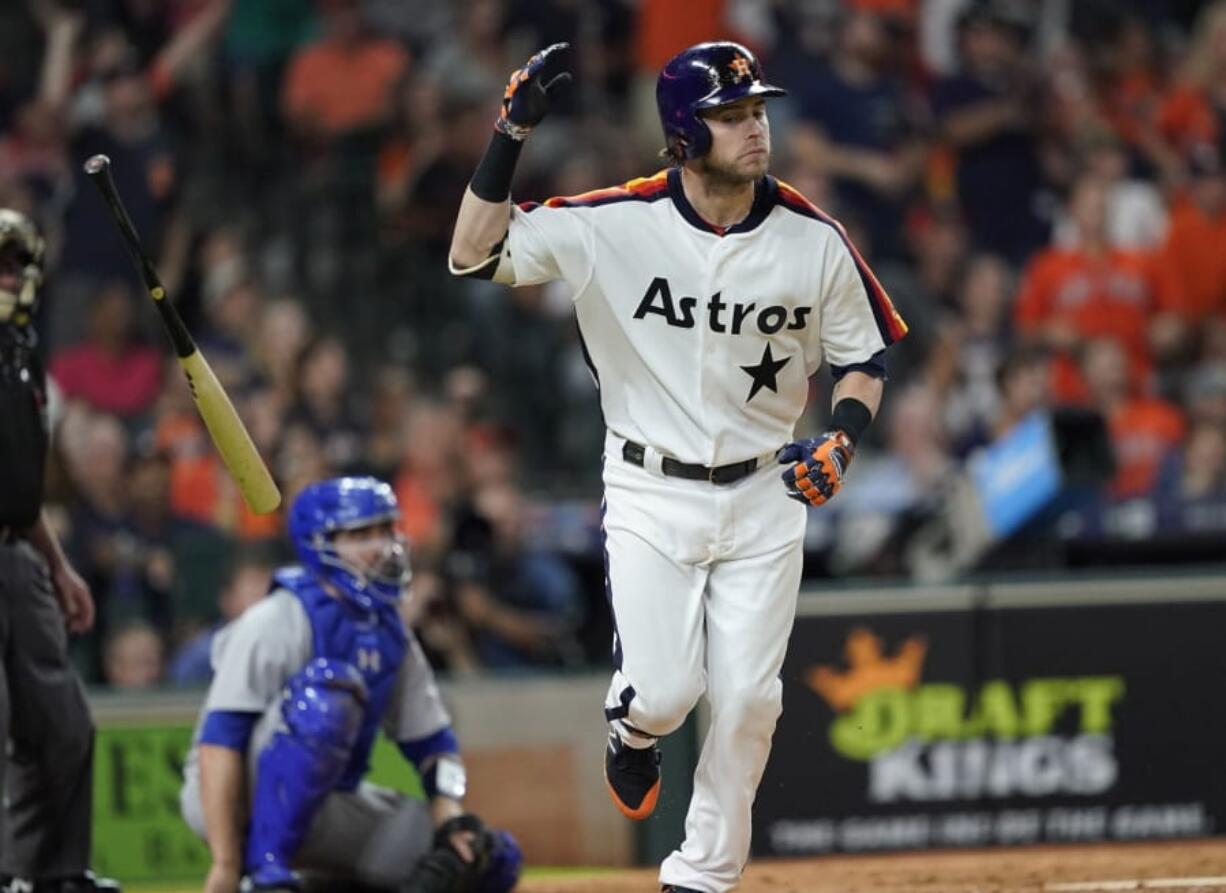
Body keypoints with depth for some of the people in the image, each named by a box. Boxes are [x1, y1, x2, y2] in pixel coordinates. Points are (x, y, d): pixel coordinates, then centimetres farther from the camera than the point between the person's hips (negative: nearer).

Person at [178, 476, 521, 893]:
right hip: (238, 800, -8)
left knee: (493, 858, -4)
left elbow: (433, 744, 11)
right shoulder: (278, 621, -17)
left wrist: (451, 821, -9)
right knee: (326, 689, -34)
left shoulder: (391, 635, 8)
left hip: (330, 812, 8)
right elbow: (219, 740, -23)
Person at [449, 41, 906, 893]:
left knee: (748, 700, 0)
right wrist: (513, 133, -22)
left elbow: (865, 353, 6)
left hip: (765, 495, 2)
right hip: (651, 494, -2)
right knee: (662, 692, -10)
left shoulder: (812, 239, -6)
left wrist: (840, 441, -12)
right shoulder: (611, 224, -12)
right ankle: (633, 732, 28)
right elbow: (475, 255, -14)